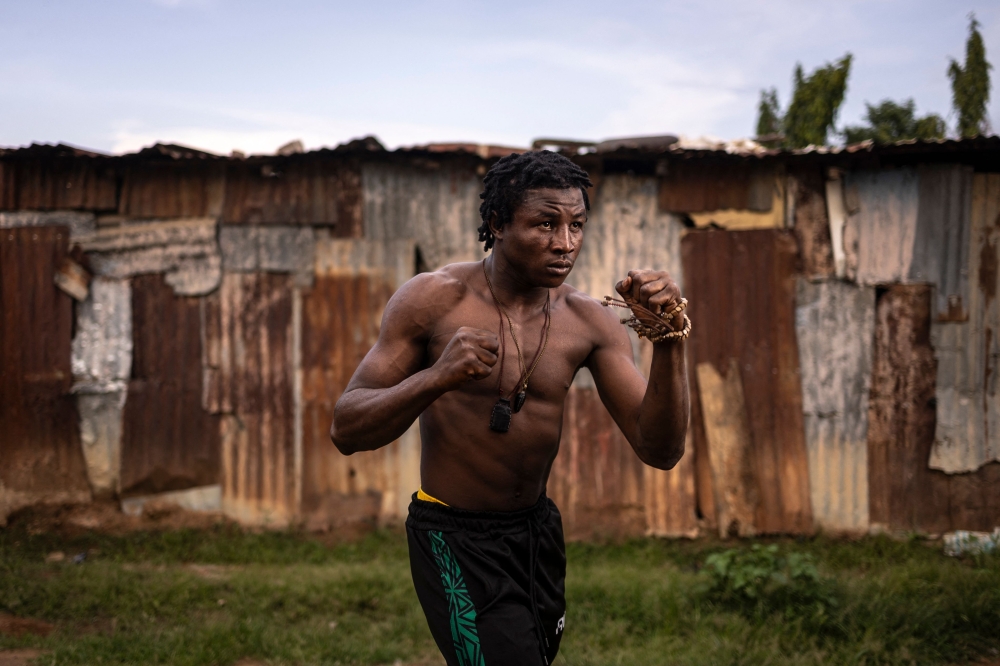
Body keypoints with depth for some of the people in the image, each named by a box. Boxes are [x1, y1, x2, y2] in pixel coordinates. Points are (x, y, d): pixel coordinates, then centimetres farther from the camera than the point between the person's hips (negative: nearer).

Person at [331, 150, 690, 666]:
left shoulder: (589, 322, -5)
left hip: (538, 530, 5)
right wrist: (436, 378, -34)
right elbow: (346, 432, -17)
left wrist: (669, 341, -24)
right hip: (454, 539, -5)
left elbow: (659, 451, -9)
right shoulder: (433, 300, -15)